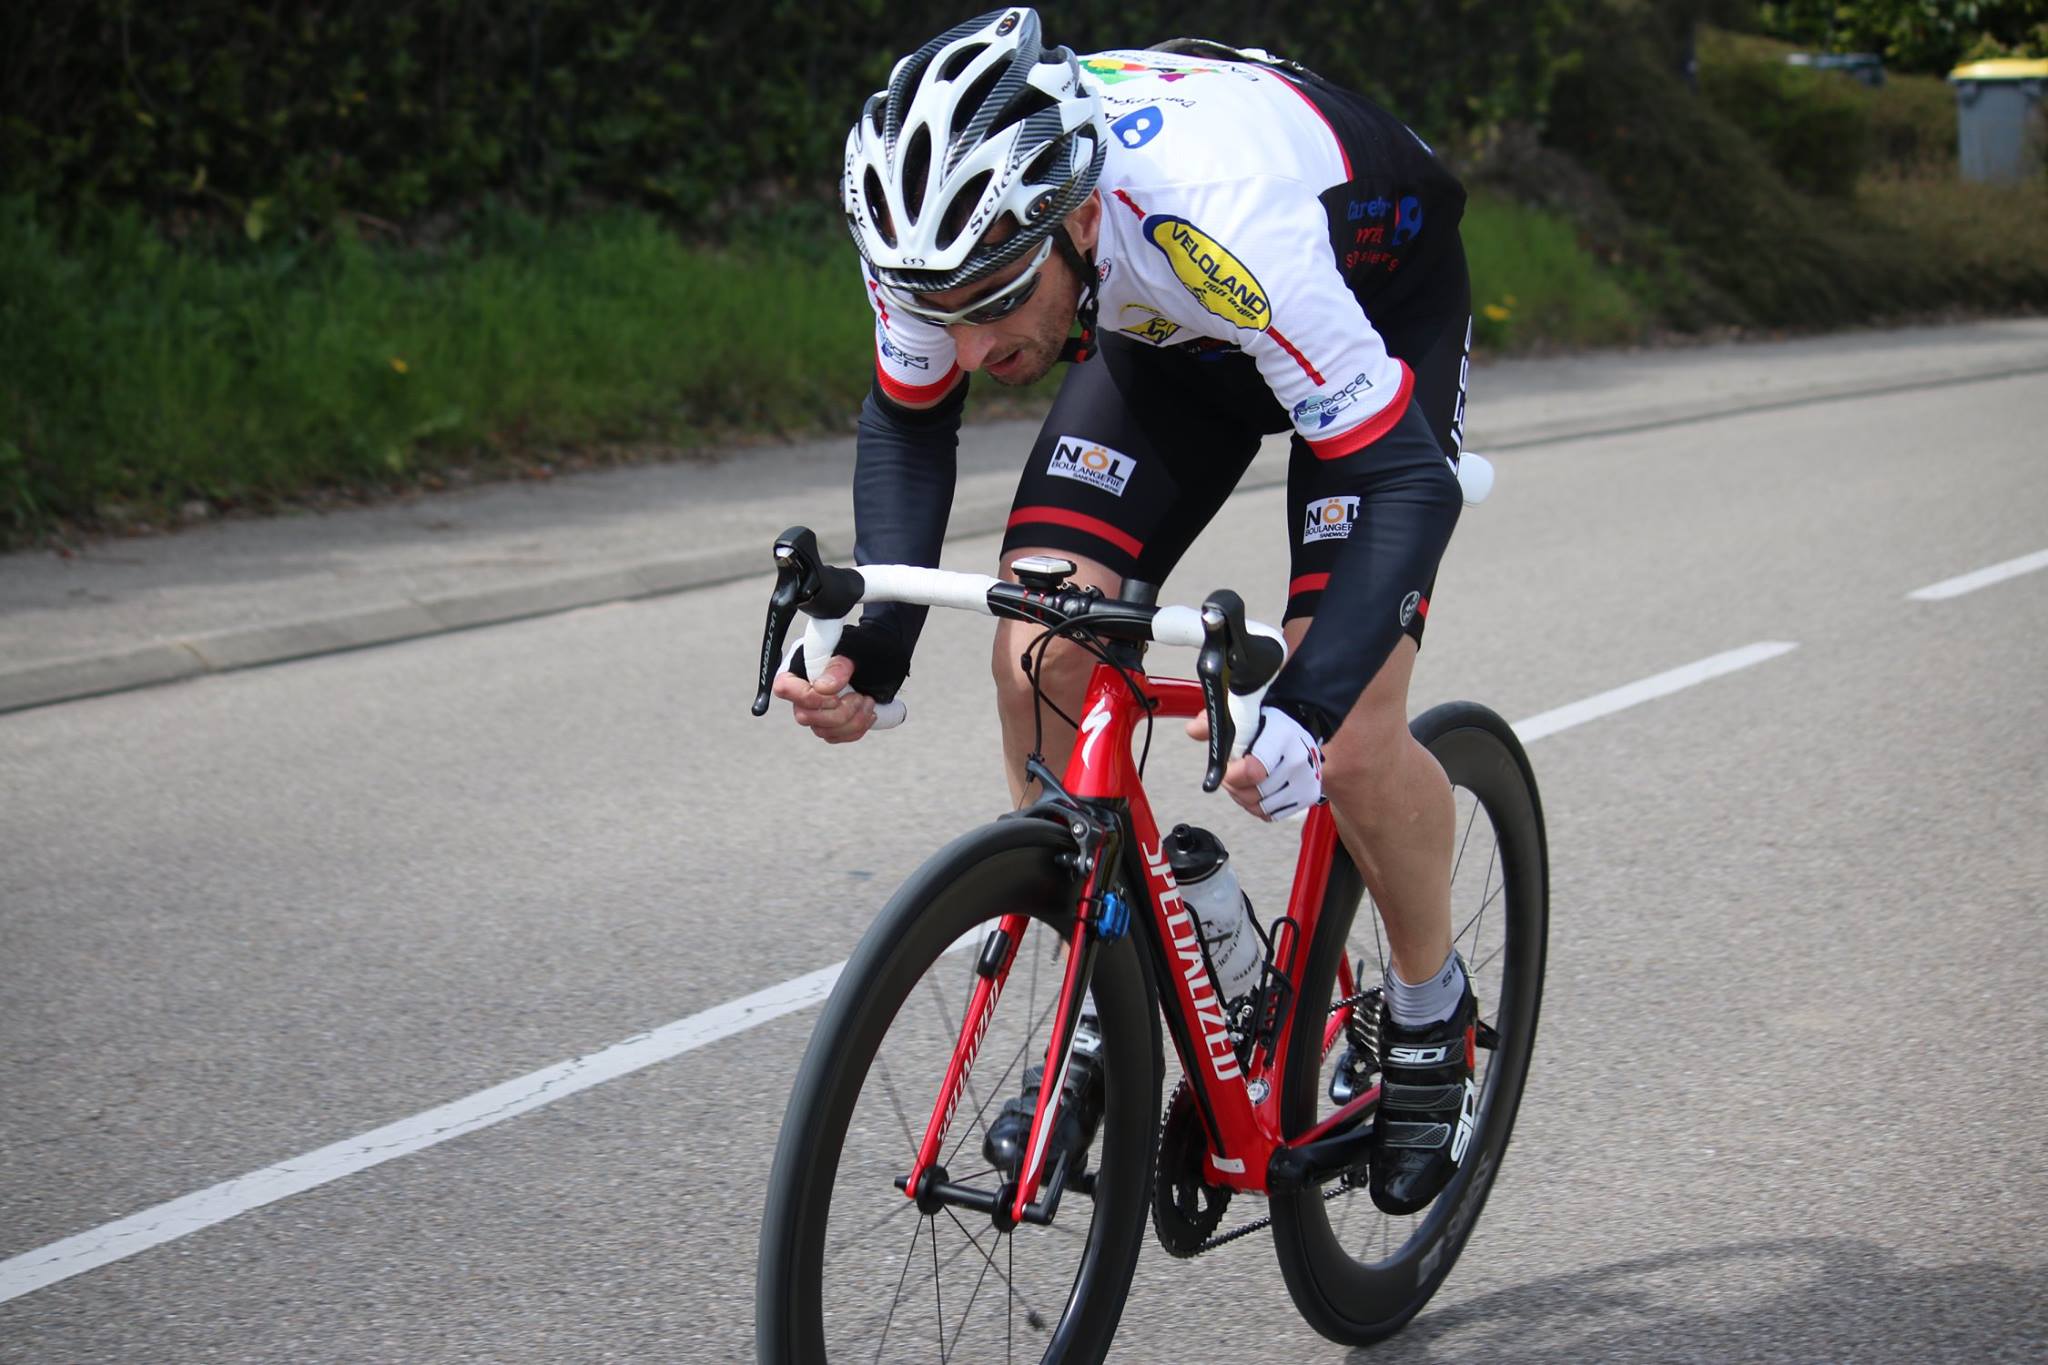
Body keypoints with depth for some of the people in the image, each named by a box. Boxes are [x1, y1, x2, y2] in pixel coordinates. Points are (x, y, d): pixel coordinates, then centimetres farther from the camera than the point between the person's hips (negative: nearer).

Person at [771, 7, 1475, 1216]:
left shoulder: (1218, 221, -44)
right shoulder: (952, 219, -28)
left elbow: (1407, 479, -40)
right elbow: (909, 423, -8)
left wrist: (1306, 708, -53)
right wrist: (870, 642, -23)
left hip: (1379, 310, -5)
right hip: (1167, 338, 5)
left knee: (1351, 738, -18)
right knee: (1040, 660, -14)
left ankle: (1434, 1013, 11)